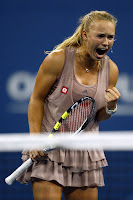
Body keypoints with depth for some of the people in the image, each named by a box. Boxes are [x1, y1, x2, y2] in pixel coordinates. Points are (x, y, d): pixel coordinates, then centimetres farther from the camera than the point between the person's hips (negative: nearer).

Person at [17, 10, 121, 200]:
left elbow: (98, 117, 10)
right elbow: (36, 99, -4)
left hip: (85, 152, 4)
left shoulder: (111, 70, 1)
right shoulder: (58, 59, -10)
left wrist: (111, 107, -12)